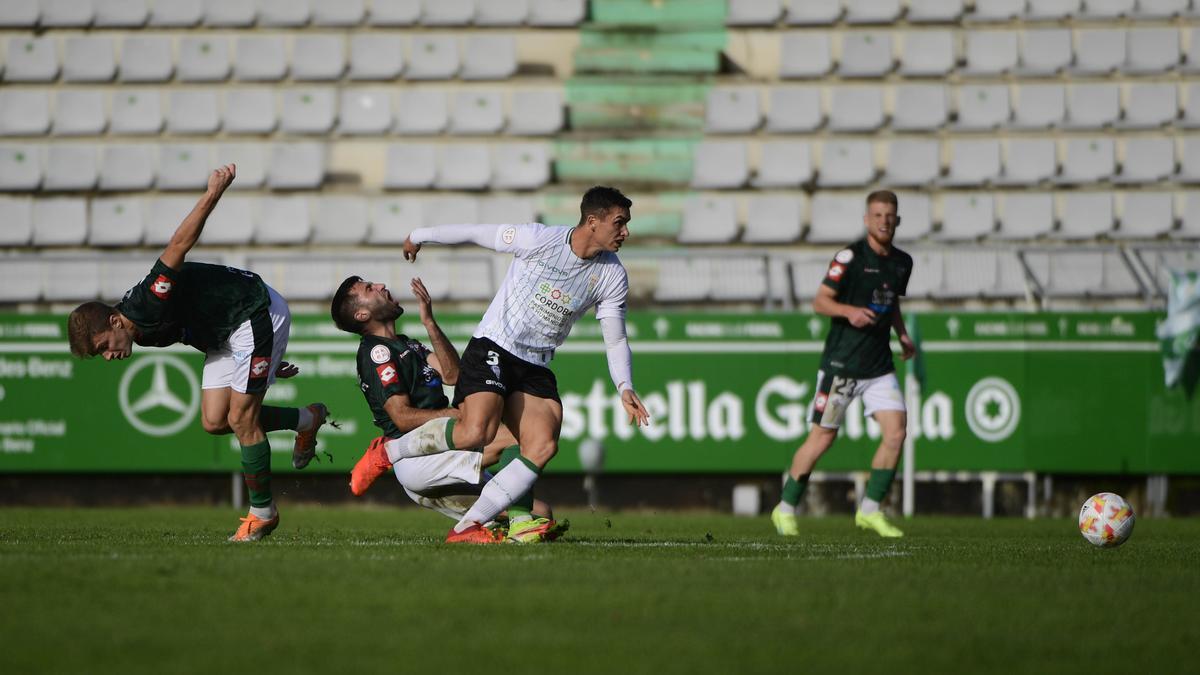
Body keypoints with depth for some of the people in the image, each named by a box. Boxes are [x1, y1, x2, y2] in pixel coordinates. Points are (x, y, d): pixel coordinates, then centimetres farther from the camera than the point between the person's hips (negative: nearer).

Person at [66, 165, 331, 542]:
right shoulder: (145, 333, 0)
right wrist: (262, 363, 18)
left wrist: (213, 194, -52)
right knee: (214, 421, 4)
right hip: (225, 333, 9)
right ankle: (305, 420, 20)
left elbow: (180, 244, -39)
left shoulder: (150, 302, -28)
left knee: (241, 420, -9)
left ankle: (262, 513, 4)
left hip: (257, 313, -9)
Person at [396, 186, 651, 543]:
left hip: (536, 369, 5)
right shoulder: (539, 239, -12)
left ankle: (468, 526, -17)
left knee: (543, 446, -19)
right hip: (492, 349, -5)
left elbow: (616, 340, 5)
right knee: (476, 432, -27)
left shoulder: (613, 276, 1)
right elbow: (475, 233, 0)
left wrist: (625, 387, -12)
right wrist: (420, 235, 11)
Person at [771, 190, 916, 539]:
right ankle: (785, 510, 14)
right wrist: (850, 311, -28)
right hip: (841, 362, -6)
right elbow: (820, 301, -10)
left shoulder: (902, 262, 9)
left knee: (896, 432, -8)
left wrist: (903, 335, 9)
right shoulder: (850, 256, -11)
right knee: (823, 437, -1)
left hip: (879, 366, 6)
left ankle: (870, 510, 4)